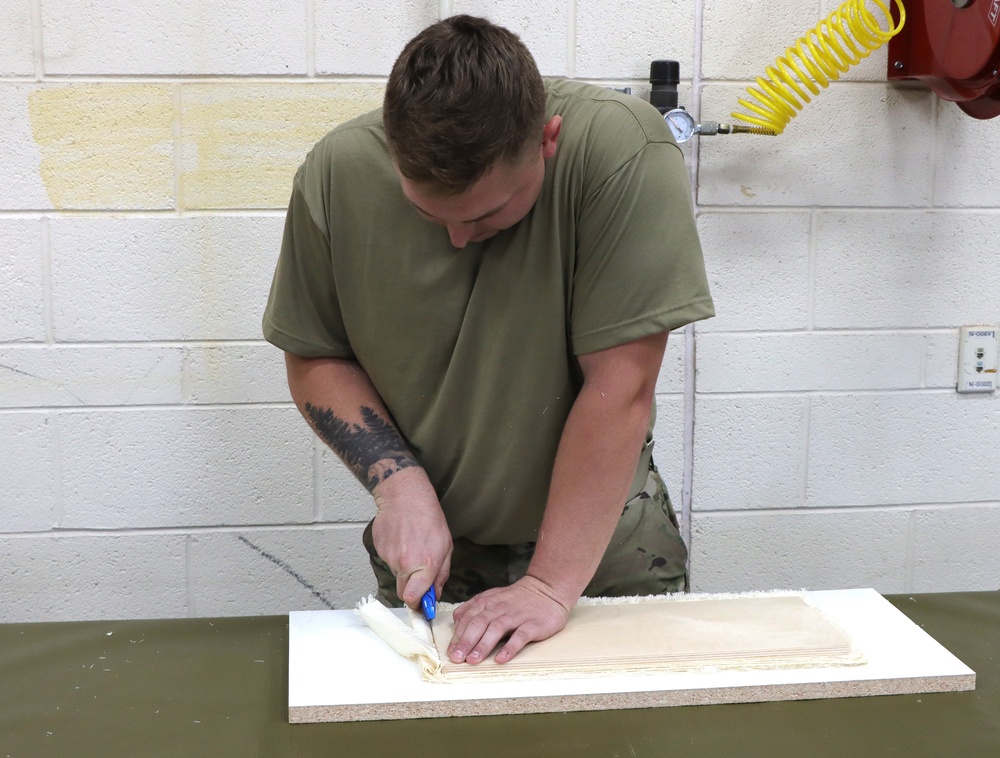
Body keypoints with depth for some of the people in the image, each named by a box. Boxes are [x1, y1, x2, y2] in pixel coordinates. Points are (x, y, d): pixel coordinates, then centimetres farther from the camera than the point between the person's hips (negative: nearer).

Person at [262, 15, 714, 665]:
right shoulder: (339, 173, -16)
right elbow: (313, 360, -3)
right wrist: (398, 480, -18)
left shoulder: (624, 152, -25)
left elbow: (620, 386, -26)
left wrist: (552, 585, -26)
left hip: (605, 539, -2)